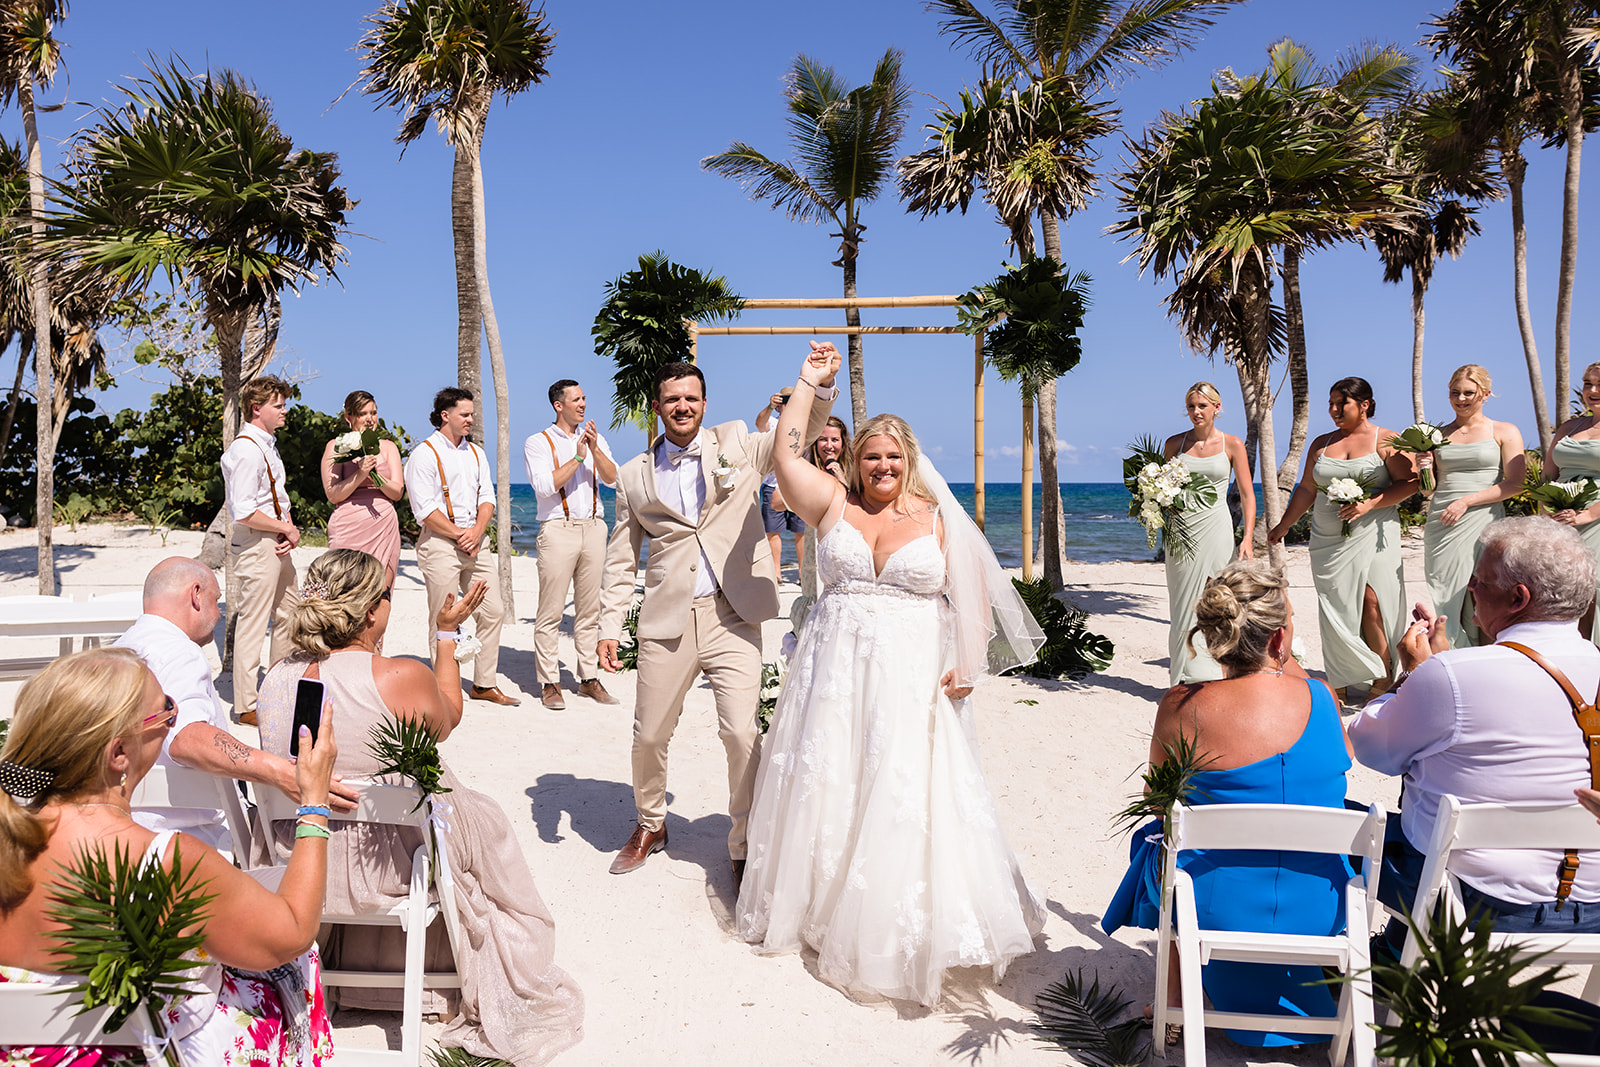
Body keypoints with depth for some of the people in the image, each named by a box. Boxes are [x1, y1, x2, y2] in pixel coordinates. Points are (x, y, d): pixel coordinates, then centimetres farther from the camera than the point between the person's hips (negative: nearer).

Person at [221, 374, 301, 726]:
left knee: (288, 615, 19)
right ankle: (247, 705, 7)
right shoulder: (245, 450, -17)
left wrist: (291, 529, 1)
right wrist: (286, 529, -13)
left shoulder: (269, 445, 14)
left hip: (278, 543, 10)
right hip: (256, 544, -10)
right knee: (253, 623, -3)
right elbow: (244, 512, -24)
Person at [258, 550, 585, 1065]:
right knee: (486, 824, 22)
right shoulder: (403, 678, -25)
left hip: (301, 860, 6)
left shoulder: (276, 679, -9)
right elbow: (447, 718, -1)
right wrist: (447, 632, 7)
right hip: (389, 861, -6)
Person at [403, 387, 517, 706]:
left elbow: (487, 497, 12)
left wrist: (476, 531, -6)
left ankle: (485, 684, 15)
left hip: (475, 542, 7)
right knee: (444, 620, -3)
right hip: (440, 544, -7)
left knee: (493, 611, 5)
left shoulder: (476, 452, 16)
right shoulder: (424, 454, -4)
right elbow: (425, 508, -11)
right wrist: (459, 535, -11)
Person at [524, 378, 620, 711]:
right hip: (558, 530, -4)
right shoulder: (537, 443, 3)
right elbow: (544, 486, -11)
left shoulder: (595, 439, 16)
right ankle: (550, 684, 3)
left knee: (589, 610, 7)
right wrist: (577, 457, -12)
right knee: (551, 612, -4)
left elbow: (613, 478, 3)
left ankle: (589, 679, 14)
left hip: (593, 527, 4)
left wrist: (594, 448, -10)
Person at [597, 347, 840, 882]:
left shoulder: (737, 445, 7)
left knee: (741, 732, -9)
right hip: (667, 619, 2)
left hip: (732, 616, -2)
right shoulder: (633, 476, 11)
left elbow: (801, 430, -4)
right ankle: (650, 824, 38)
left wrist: (822, 383, -23)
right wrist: (608, 626, 5)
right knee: (649, 736, 10)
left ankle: (746, 845, 11)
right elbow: (621, 560, 13)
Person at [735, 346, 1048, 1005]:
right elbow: (787, 453, 0)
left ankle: (908, 925, 13)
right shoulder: (834, 504, 7)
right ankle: (821, 905, 24)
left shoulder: (938, 517, 3)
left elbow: (972, 593, 2)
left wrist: (970, 663, -7)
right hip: (835, 672, 2)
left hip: (912, 679, -2)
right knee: (826, 787, 7)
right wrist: (807, 384, 3)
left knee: (907, 796, -2)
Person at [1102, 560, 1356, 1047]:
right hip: (1318, 912, 2)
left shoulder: (1180, 707, -18)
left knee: (1158, 835, 31)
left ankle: (1175, 997, 42)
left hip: (1213, 910, -2)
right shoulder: (1320, 697, -13)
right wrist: (1289, 667, 14)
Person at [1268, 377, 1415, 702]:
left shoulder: (1385, 441, 1)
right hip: (1328, 538, 4)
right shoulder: (1321, 444, 14)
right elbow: (1306, 490, 19)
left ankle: (1382, 682, -2)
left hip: (1371, 532, -4)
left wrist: (1370, 504, -15)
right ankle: (1340, 684, 6)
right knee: (1335, 607, 1)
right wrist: (1283, 526, 19)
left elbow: (1409, 482, -4)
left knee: (1372, 603, -11)